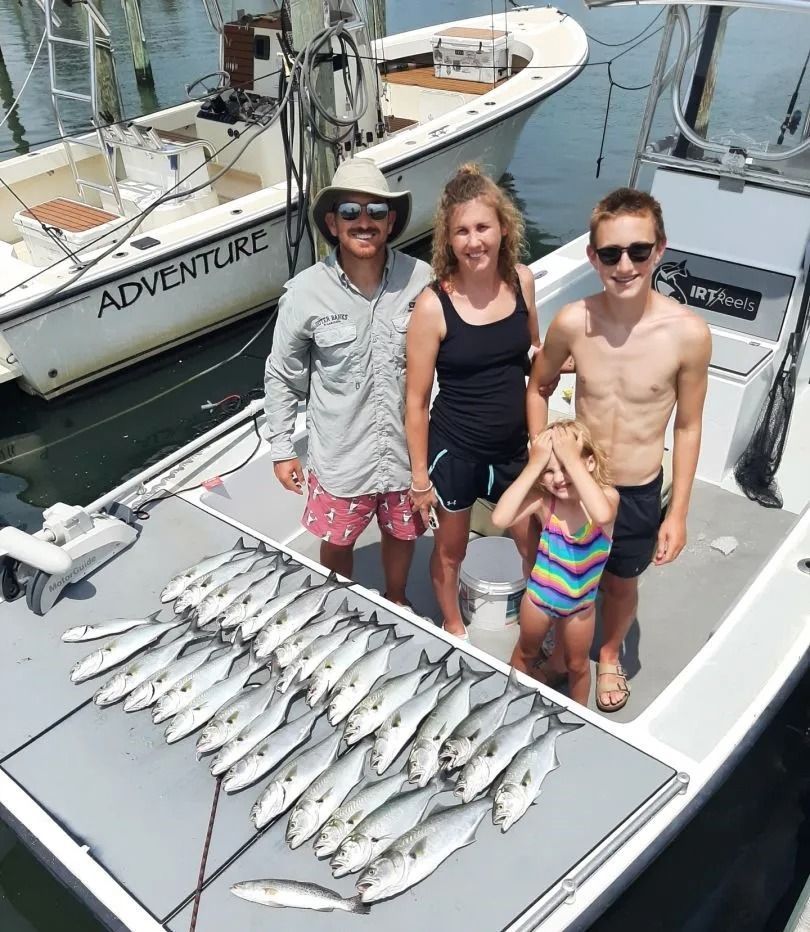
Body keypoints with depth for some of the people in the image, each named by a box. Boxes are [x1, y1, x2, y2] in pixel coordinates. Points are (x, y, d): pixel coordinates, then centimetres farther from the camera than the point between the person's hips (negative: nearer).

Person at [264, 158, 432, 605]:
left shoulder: (422, 280, -13)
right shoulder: (305, 292, -14)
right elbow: (282, 376, -2)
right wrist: (281, 449, 1)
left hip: (408, 447, 1)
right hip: (341, 455, -1)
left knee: (401, 533, 23)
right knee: (336, 542, 19)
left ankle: (396, 601, 53)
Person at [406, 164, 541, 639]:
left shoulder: (522, 280, -9)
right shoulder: (434, 305, -22)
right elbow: (416, 401, -14)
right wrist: (420, 476, -9)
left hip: (514, 445, 4)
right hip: (455, 450, -4)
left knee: (535, 543, 22)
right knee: (451, 549, 20)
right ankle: (454, 626, 49)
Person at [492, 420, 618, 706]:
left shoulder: (606, 495, -26)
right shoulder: (543, 499, -25)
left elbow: (603, 515, -51)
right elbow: (500, 519, -41)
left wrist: (573, 460, -49)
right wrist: (533, 466, -41)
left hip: (580, 604, 0)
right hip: (538, 595, 1)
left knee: (577, 664, 24)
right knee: (526, 652, 27)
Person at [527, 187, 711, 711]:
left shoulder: (688, 333, -22)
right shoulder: (573, 323, -19)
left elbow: (688, 427, -9)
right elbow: (538, 388, 1)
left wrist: (678, 513, -5)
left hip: (639, 492, -1)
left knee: (621, 584, 24)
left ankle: (610, 654, 55)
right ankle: (564, 645, 54)